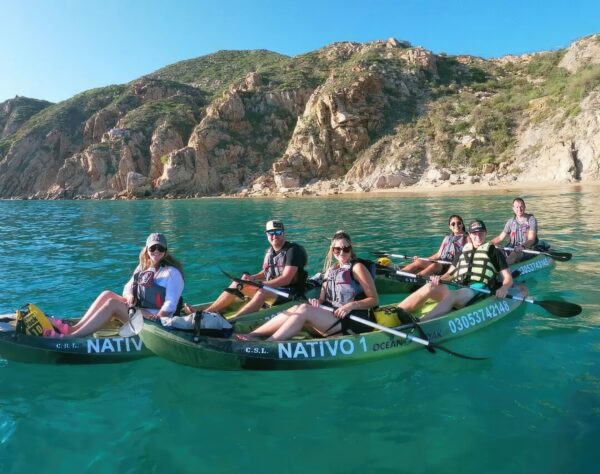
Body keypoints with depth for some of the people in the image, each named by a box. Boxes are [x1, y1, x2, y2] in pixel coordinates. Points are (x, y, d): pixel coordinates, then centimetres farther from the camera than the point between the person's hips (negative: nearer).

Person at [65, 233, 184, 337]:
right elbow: (128, 287, 16)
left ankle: (71, 336, -30)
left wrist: (156, 320, -27)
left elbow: (170, 305, -15)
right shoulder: (142, 268, 16)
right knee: (107, 295, -11)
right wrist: (130, 296, -7)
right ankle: (73, 329, -20)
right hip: (138, 309, 7)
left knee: (112, 303, -23)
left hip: (154, 316, -7)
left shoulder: (172, 272, -7)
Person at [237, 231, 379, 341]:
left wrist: (351, 305, -20)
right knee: (297, 308, -19)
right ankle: (252, 335, -26)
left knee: (304, 309, -26)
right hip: (331, 318, 6)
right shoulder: (331, 269, 17)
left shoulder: (357, 268, -1)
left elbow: (374, 300, -5)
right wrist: (317, 302, -9)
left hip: (353, 321, -6)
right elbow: (323, 299, 14)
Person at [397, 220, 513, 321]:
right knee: (429, 287, -27)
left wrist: (504, 288, -13)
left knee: (452, 295, -38)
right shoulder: (463, 252, 27)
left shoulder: (494, 252, 16)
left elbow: (508, 278, 10)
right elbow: (450, 273, 25)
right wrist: (440, 278, 1)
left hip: (478, 290, -4)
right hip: (457, 288, 4)